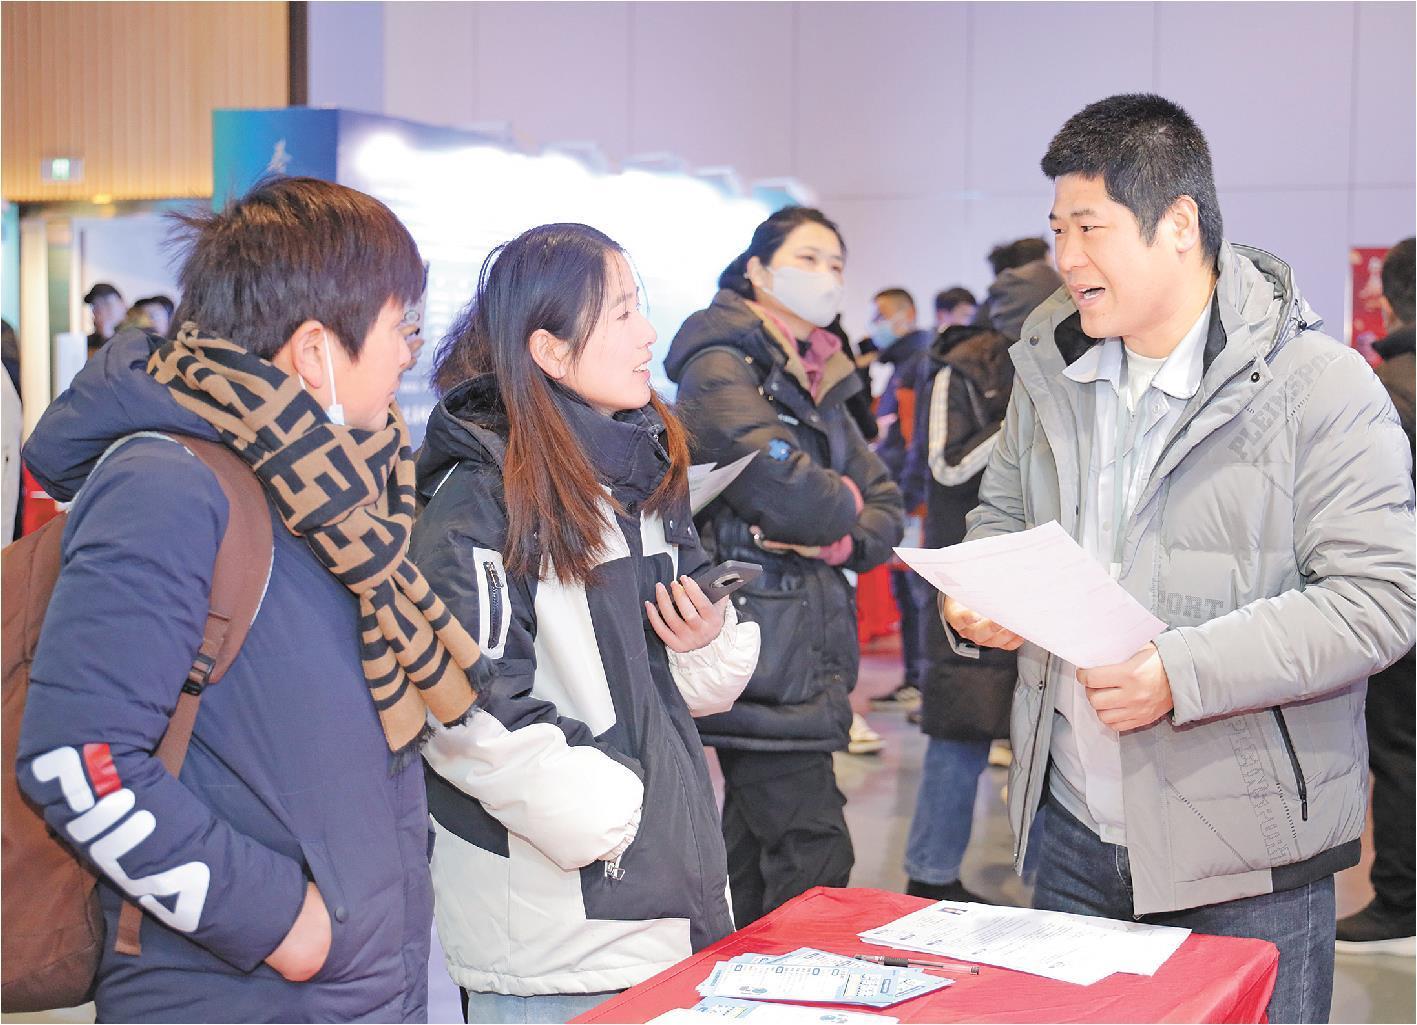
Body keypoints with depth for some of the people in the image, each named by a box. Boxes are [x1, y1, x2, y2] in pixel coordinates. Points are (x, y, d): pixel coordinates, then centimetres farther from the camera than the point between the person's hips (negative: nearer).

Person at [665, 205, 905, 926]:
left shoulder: (817, 383, 19)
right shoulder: (720, 367, -8)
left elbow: (887, 514, 14)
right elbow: (789, 494, -22)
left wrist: (835, 539, -7)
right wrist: (843, 501, 0)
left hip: (807, 658, 8)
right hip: (760, 654, -8)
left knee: (754, 850, 13)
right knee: (815, 855, -9)